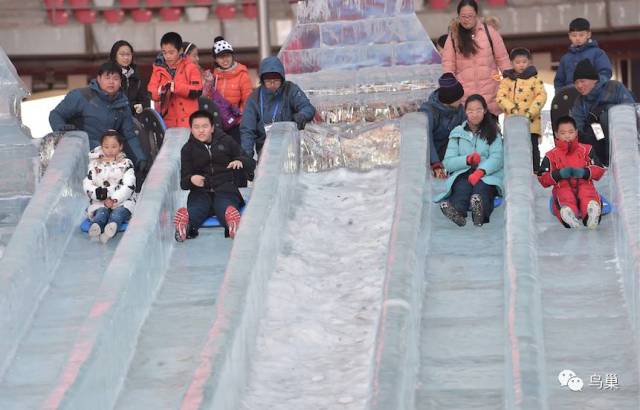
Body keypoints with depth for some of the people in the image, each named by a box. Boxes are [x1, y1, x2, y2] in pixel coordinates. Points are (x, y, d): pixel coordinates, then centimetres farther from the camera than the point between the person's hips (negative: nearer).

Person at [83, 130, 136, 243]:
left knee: (119, 212, -34)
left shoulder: (126, 164, 8)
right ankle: (95, 229, -65)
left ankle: (111, 227, -68)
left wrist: (114, 200, -18)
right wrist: (99, 193, -17)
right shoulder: (95, 165, 14)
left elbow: (128, 187, -5)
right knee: (102, 212, -32)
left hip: (122, 201, -1)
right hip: (99, 203, 1)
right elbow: (87, 185, 4)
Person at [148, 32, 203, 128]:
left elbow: (197, 91, -9)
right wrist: (159, 92, -20)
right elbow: (150, 92, 3)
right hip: (166, 121, 3)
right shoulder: (158, 69, 9)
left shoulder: (190, 68, 1)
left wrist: (176, 87, -20)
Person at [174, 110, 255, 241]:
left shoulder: (226, 141, 14)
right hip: (200, 193, 1)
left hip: (225, 191, 0)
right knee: (193, 212, -37)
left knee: (226, 209, -39)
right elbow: (183, 183, 8)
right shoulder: (188, 149, 14)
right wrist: (191, 180, -18)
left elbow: (251, 164, 14)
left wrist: (240, 162, -11)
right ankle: (185, 226, -70)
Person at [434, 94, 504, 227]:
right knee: (464, 186, -35)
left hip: (487, 174, 0)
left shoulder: (492, 133, 14)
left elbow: (497, 158, -3)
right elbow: (448, 163, 7)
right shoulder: (457, 133, 17)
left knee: (481, 187, -35)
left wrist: (481, 171, -22)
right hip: (462, 174, 0)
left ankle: (481, 210, -69)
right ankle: (457, 212, -68)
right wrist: (467, 160, -13)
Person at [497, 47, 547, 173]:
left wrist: (530, 112, -18)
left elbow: (541, 96, -6)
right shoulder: (506, 80, 8)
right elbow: (500, 97, -2)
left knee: (532, 148, 1)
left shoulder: (535, 79, 4)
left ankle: (535, 171, 6)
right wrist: (513, 109, -17)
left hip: (531, 122, -2)